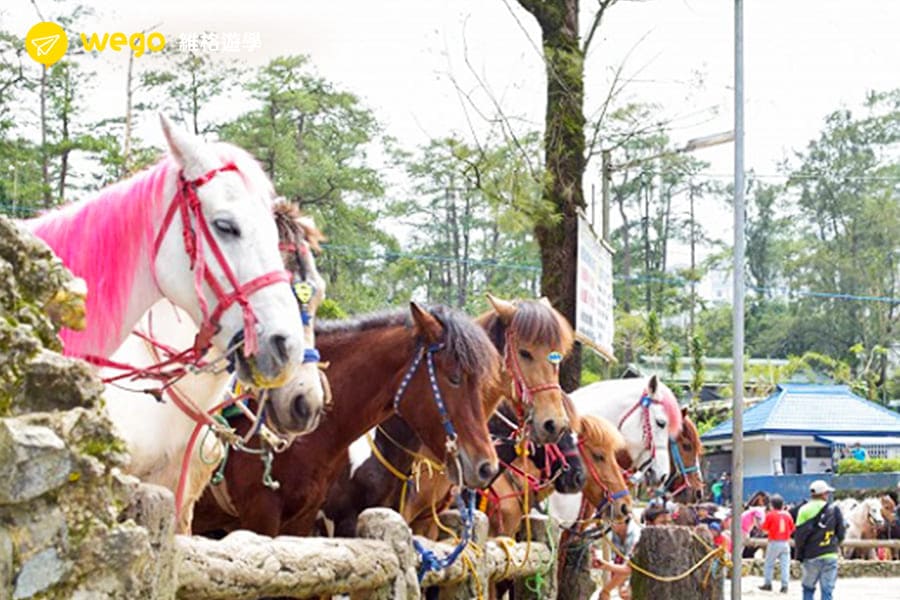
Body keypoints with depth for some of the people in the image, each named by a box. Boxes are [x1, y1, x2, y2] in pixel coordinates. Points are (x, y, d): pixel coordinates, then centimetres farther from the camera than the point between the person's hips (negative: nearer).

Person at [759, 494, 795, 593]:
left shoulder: (770, 514, -7)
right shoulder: (787, 514, 3)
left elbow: (764, 528, -4)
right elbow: (792, 528, 9)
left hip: (774, 543, -3)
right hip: (785, 543, 3)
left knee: (769, 564, 8)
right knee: (785, 564, 3)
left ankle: (767, 584, 9)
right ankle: (784, 586, -2)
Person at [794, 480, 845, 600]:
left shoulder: (804, 510, -5)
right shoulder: (834, 510, -1)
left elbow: (799, 534, -6)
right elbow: (841, 533, 5)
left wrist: (800, 554, 6)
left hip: (811, 557, 0)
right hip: (830, 556, 0)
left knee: (808, 588, 14)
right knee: (827, 590, 2)